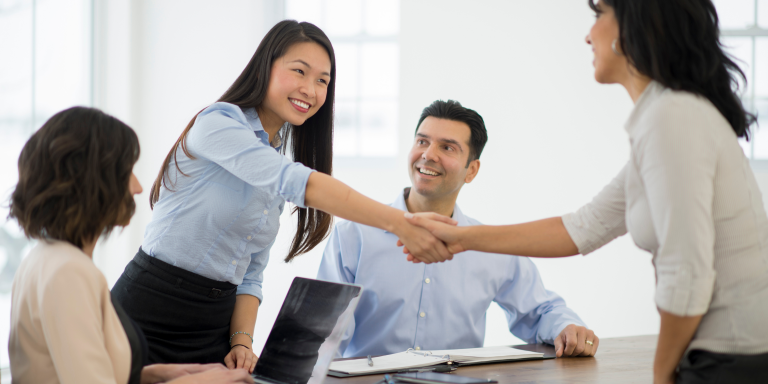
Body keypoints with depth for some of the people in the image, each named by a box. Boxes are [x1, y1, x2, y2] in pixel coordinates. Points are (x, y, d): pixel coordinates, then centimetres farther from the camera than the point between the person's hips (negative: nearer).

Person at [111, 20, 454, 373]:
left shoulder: (272, 184, 14)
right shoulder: (218, 122, -11)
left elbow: (250, 274, 14)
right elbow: (297, 182, -26)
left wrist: (242, 341, -5)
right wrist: (399, 223, -33)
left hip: (214, 327, 7)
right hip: (150, 316, -7)